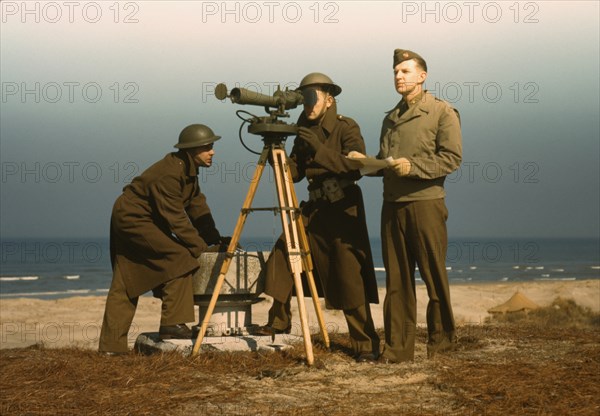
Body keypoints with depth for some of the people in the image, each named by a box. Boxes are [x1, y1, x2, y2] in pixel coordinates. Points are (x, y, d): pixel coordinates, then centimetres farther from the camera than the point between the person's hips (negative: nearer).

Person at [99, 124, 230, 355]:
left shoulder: (187, 170, 3)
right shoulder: (167, 175, -26)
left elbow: (198, 207, 5)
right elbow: (176, 219, -27)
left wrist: (215, 239, -4)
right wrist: (201, 249, -24)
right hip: (132, 219, -10)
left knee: (125, 285, 9)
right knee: (179, 257, -20)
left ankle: (111, 346, 11)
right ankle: (172, 323, -17)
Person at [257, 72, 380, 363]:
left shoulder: (347, 128, -10)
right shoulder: (305, 132, 9)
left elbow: (355, 168, -23)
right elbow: (293, 173, 7)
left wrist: (319, 148, -28)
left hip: (343, 212, -7)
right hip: (313, 209, 7)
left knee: (350, 280, -10)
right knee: (281, 258, 3)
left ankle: (366, 345, -5)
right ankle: (279, 321, 22)